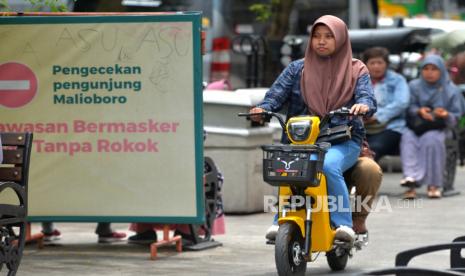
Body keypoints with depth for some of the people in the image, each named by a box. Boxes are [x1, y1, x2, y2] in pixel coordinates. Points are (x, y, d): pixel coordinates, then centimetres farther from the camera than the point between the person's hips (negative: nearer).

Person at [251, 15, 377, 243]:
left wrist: (363, 106, -28)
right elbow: (277, 93, 5)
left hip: (343, 141, -2)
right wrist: (263, 108, -18)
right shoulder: (297, 69, 15)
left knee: (328, 166, -35)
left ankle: (343, 224, -30)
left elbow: (367, 96, -3)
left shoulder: (355, 70, 12)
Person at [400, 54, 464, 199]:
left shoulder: (451, 90, 6)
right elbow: (409, 107, 2)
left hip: (438, 129, -1)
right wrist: (419, 111, -20)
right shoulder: (414, 86, 10)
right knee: (408, 138, -33)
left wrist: (446, 115, -18)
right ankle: (411, 177, -48)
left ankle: (433, 184, -32)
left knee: (431, 140, -36)